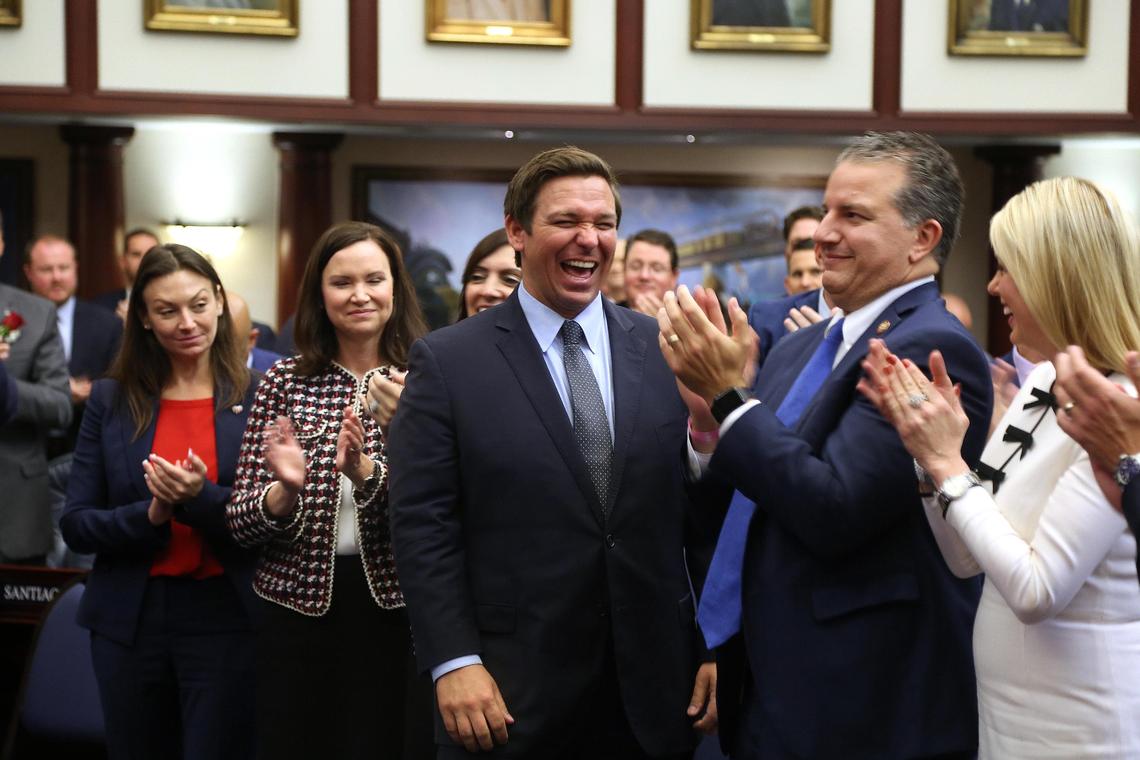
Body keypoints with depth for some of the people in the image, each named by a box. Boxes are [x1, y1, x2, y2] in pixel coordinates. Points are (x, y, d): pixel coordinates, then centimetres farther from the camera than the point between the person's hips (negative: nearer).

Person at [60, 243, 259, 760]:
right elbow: (75, 524, 1)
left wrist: (201, 499, -23)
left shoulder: (260, 398, -3)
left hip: (226, 619, -2)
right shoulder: (110, 400, 3)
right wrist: (149, 516, -17)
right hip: (129, 621, 2)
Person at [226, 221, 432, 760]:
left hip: (396, 613, -1)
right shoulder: (285, 380, 2)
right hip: (296, 608, 1)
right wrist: (286, 489, -20)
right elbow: (241, 522, 0)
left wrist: (365, 470, -27)